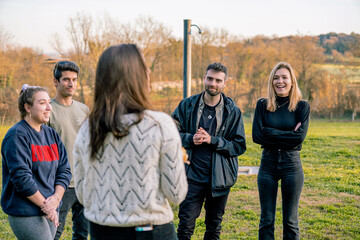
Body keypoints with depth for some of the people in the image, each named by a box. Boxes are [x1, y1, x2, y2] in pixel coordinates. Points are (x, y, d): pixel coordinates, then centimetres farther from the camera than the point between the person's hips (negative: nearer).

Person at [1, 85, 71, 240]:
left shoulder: (51, 134, 11)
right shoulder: (17, 135, -11)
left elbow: (64, 170, 8)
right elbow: (21, 177, -17)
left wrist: (56, 198, -7)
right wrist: (45, 205, -14)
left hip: (50, 209, 7)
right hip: (25, 213, -7)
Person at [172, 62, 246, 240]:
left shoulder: (233, 111, 1)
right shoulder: (187, 105, 3)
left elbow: (239, 146, -2)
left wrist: (212, 140, -15)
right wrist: (190, 139, -14)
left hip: (220, 177, 1)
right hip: (193, 175, 0)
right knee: (185, 226, -3)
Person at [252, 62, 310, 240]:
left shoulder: (302, 106, 1)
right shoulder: (263, 105, 3)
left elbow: (299, 137, -12)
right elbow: (256, 136, -8)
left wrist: (270, 132, -12)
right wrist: (287, 135, -12)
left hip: (291, 165, -1)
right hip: (268, 164, 1)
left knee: (290, 220, 7)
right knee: (266, 220, 7)